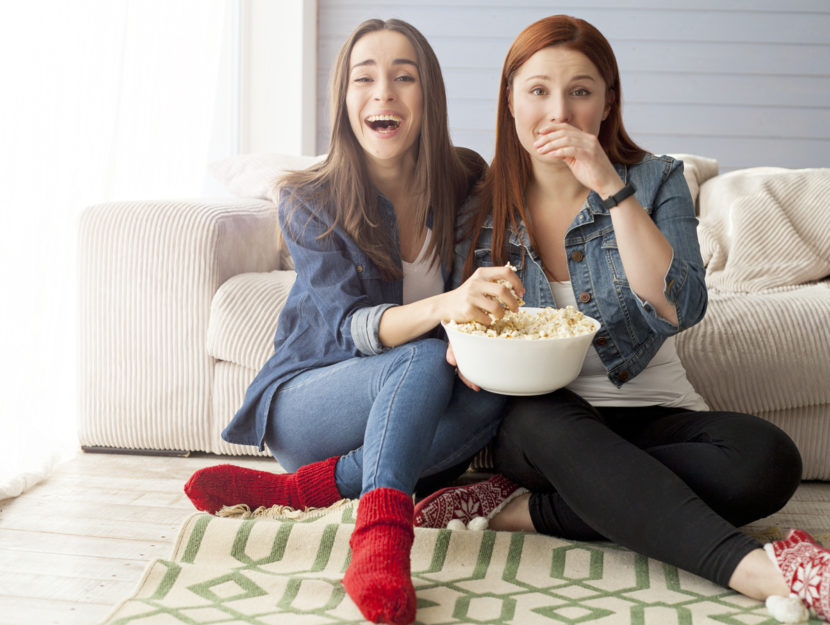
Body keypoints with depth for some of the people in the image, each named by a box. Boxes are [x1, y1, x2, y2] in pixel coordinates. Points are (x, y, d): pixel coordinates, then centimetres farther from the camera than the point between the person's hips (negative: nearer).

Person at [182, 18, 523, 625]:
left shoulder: (467, 184, -3)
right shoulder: (311, 202, -11)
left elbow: (490, 296, 2)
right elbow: (346, 325, -20)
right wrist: (444, 307, -42)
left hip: (405, 423, 3)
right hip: (304, 404, -3)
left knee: (496, 393, -29)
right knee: (425, 358, -31)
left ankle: (298, 489, -29)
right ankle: (379, 543, -44)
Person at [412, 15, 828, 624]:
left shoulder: (656, 181, 0)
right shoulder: (485, 202, 3)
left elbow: (680, 309, -16)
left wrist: (612, 188, -21)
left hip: (650, 413, 1)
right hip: (534, 422, 0)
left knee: (769, 458, -29)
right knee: (550, 421, -37)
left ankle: (525, 511, -29)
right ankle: (755, 569, -43)